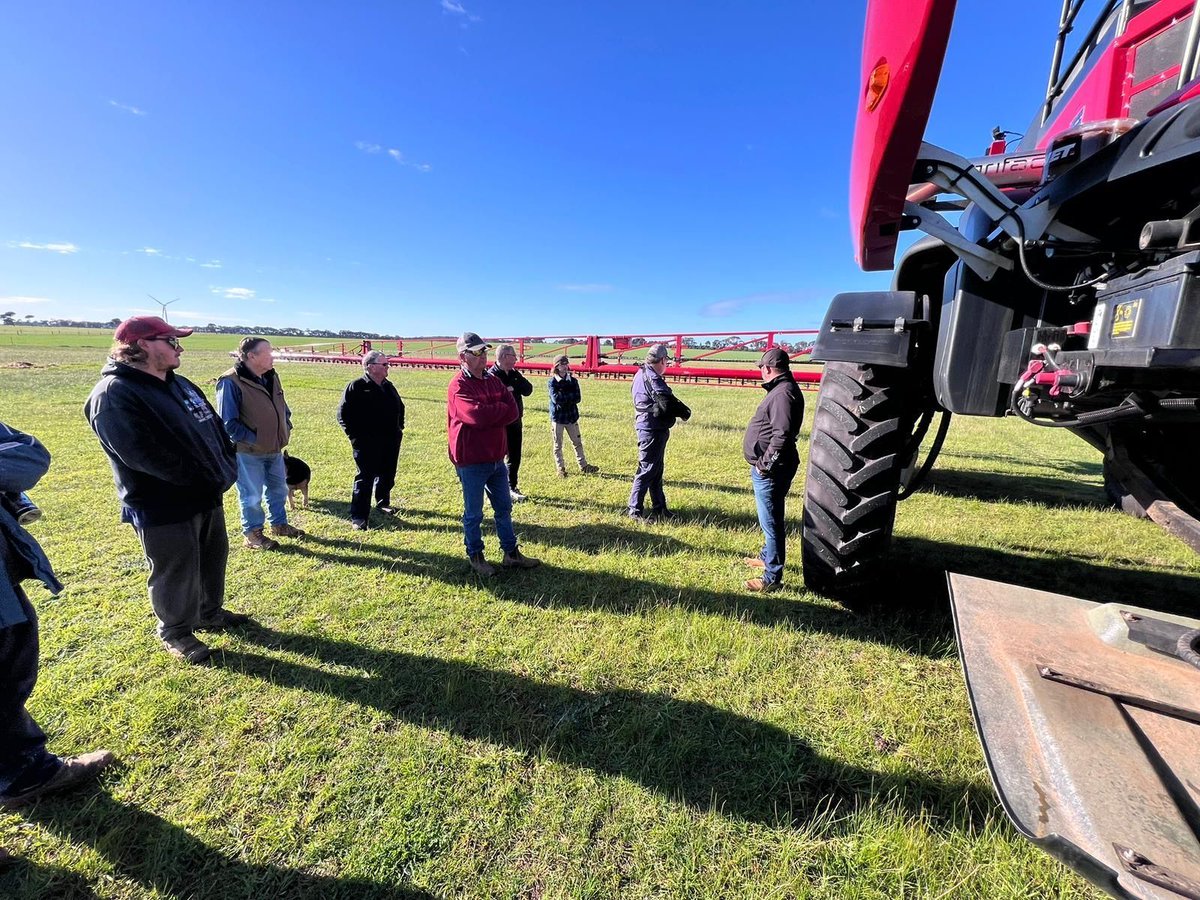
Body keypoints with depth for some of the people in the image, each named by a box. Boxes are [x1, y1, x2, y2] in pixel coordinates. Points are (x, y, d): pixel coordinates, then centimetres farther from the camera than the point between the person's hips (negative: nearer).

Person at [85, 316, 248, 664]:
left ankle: (210, 613, 42)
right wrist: (208, 478, -21)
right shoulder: (113, 395, -18)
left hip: (208, 497, 8)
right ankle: (175, 633, 31)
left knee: (213, 560, 21)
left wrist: (226, 469, -2)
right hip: (163, 508, -8)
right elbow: (142, 455, -27)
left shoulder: (180, 384, 10)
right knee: (176, 574, 9)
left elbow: (215, 428, 12)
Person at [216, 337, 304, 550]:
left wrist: (286, 427, 6)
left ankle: (279, 524, 38)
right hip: (248, 452, -7)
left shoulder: (271, 377, 5)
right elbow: (228, 423, -20)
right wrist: (254, 439, -17)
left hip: (275, 449, 8)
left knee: (278, 489, 20)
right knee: (252, 495, 8)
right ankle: (252, 533, 26)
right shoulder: (231, 382, -20)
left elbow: (282, 406, 18)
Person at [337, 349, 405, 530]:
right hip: (367, 445, -6)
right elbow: (343, 414, -9)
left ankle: (383, 503, 38)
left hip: (391, 442, 7)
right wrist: (355, 435, -11)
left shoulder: (389, 386, 11)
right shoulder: (356, 387, -9)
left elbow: (400, 408, 25)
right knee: (365, 478, -3)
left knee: (387, 475, 16)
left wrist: (399, 428, 16)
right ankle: (358, 517, 4)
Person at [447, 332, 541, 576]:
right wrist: (500, 409, -12)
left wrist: (489, 414, -17)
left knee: (504, 508, 16)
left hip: (497, 458, 7)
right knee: (474, 514, 9)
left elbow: (512, 411, -3)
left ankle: (511, 554, 30)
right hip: (471, 462, -7)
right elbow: (477, 416, -29)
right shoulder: (458, 386, -14)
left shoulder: (494, 381, 8)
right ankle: (475, 556, 28)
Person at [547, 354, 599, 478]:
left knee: (578, 442, 11)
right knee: (558, 445, 6)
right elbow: (556, 399, -19)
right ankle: (561, 469, 17)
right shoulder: (552, 382, -5)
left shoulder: (573, 381, 3)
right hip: (557, 416, -3)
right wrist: (570, 397, -13)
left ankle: (583, 466, 22)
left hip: (572, 416, 3)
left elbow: (578, 398, -8)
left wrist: (563, 398, -14)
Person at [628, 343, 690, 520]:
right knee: (647, 470, -3)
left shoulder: (641, 374, 14)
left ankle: (659, 508, 26)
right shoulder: (652, 378, -18)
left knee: (657, 469, 16)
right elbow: (668, 402, -25)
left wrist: (679, 410, 3)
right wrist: (685, 412, -7)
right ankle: (635, 510, 5)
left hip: (648, 427, 10)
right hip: (653, 430, -10)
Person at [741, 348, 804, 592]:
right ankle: (767, 557, 44)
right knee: (770, 519, 25)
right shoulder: (781, 389, 14)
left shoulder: (783, 393, -19)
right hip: (767, 468, 11)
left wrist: (766, 463, -20)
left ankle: (772, 579, 8)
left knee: (771, 522, -2)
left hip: (770, 471, -11)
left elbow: (782, 435, -27)